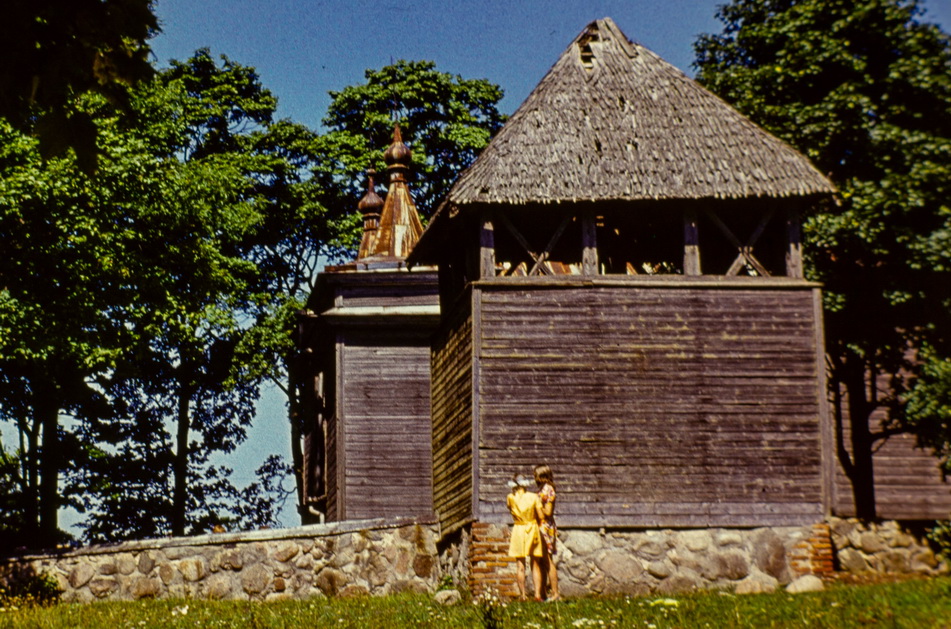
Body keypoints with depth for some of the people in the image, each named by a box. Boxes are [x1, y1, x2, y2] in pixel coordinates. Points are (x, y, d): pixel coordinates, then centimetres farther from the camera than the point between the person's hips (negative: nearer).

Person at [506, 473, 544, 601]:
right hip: (533, 529, 0)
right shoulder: (533, 496, -4)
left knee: (520, 565, 5)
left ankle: (522, 594, 2)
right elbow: (541, 515, -5)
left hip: (518, 530, 0)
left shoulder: (510, 498, -3)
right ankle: (537, 593, 0)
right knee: (536, 565, 8)